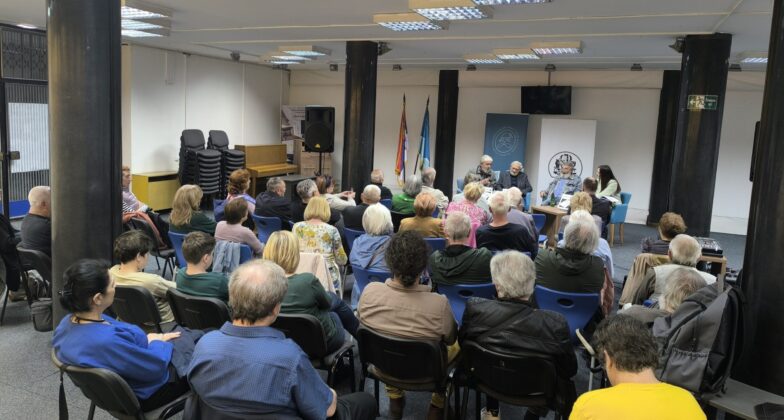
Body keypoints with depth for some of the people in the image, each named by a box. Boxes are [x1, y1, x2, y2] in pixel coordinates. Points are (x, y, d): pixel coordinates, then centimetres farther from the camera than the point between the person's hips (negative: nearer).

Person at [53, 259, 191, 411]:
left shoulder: (69, 322, -13)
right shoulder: (106, 342, -41)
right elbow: (157, 366, -26)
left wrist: (148, 339, 0)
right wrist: (156, 342, -8)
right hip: (143, 394, -8)